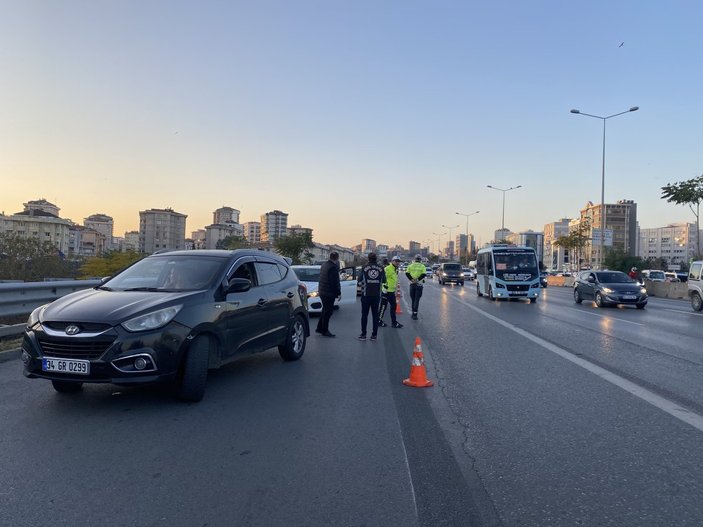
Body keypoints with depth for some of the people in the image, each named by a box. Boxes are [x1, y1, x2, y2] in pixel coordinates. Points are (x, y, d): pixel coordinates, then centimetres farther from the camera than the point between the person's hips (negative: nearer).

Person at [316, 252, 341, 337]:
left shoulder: (324, 265, 11)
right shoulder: (333, 267, -20)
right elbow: (335, 283, -21)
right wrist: (338, 293, -16)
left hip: (322, 292, 10)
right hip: (329, 293, -10)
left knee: (325, 310, 19)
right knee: (328, 311, 0)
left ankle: (319, 328, 26)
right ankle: (325, 330, 6)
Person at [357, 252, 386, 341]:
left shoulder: (364, 268, -7)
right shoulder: (381, 268, -2)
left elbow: (359, 281, -1)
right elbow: (384, 280, 5)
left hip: (366, 294, -1)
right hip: (376, 295, 1)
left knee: (364, 314, 6)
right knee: (375, 314, 8)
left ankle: (363, 334, 8)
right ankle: (374, 335, 8)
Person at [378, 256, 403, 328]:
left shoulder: (395, 270, 17)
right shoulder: (387, 268, -15)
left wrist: (396, 288, 27)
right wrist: (384, 286, -23)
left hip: (392, 291, 10)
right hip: (386, 291, -10)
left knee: (393, 306, 12)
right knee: (383, 306, -1)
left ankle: (394, 322, 20)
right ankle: (379, 321, 10)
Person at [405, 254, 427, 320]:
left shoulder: (411, 265, 5)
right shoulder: (422, 266, -1)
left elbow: (407, 273, -4)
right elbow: (424, 274, -13)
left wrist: (411, 279, -10)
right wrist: (417, 279, -15)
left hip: (412, 284, 2)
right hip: (419, 284, -2)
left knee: (413, 299, 14)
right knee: (417, 300, -2)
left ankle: (413, 313, 19)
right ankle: (415, 314, -11)